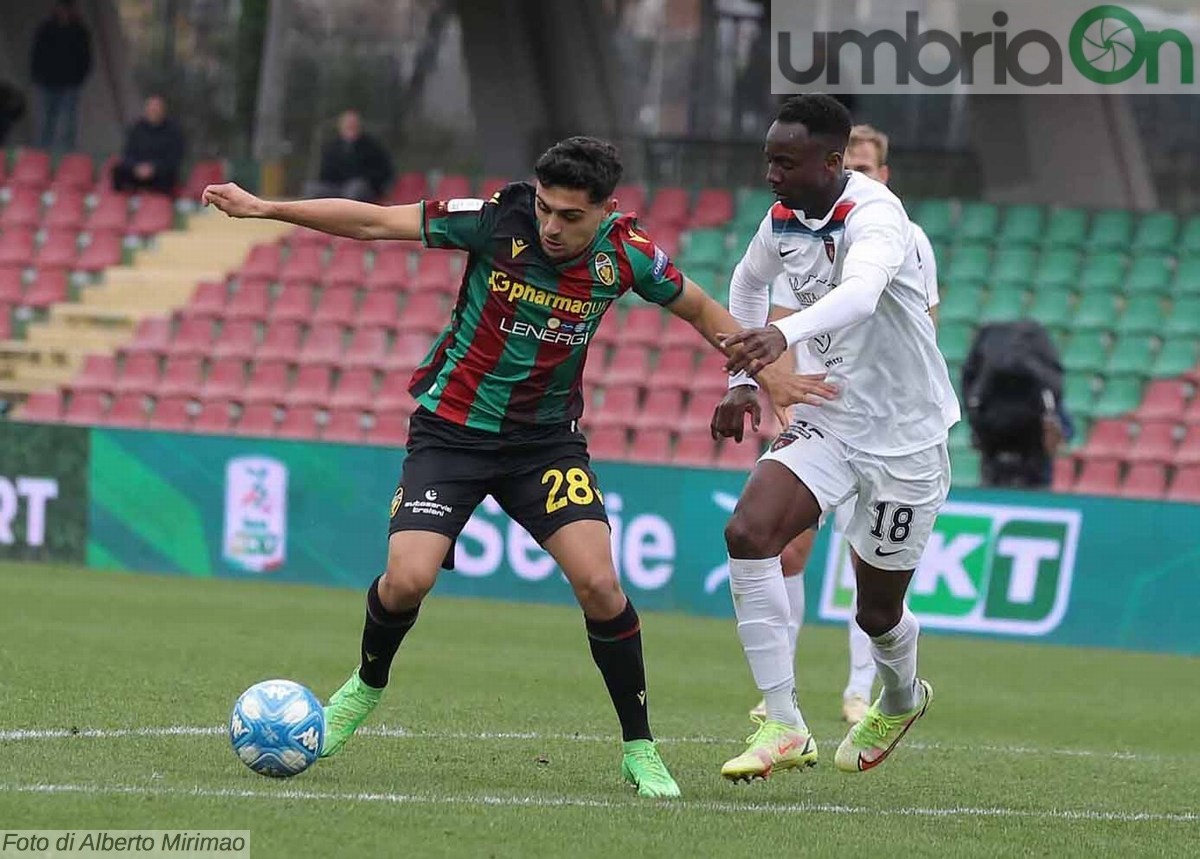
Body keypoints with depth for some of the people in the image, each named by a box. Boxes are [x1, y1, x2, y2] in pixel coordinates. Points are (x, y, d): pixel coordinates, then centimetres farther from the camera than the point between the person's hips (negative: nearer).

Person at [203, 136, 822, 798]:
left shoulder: (625, 254, -12)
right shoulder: (498, 220, -18)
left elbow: (702, 310, 8)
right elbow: (373, 222, -13)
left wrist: (768, 374, 3)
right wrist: (264, 209, -17)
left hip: (546, 437, 1)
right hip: (452, 427, -1)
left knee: (598, 582, -16)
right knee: (408, 578, -18)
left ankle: (639, 749, 1)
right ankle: (366, 685, 16)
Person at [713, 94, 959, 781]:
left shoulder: (875, 217, -25)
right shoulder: (784, 220, -1)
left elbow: (861, 292, -49)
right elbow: (748, 284, 23)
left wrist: (785, 334, -66)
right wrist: (742, 382, 17)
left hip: (905, 439, -6)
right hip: (828, 419, 6)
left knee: (878, 611, 7)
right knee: (748, 533, -20)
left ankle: (902, 698, 45)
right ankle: (785, 728, -17)